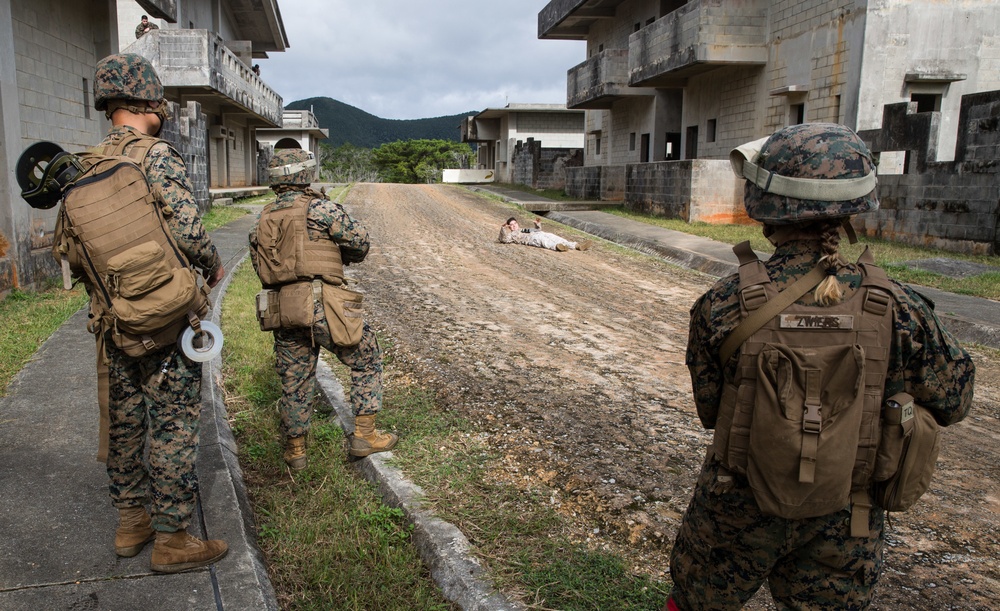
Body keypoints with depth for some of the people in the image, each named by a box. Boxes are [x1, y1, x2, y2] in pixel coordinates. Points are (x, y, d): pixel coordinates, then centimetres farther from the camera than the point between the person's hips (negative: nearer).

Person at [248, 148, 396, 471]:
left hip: (282, 310, 6)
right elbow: (359, 239, -5)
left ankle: (295, 450, 26)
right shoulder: (319, 207, -4)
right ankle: (363, 434, 12)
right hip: (321, 308, -6)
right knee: (368, 359, 12)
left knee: (294, 381, 16)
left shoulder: (261, 222, 15)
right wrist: (343, 258, 16)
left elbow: (261, 269, 17)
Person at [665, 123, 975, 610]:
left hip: (738, 512, -1)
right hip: (844, 530, 2)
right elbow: (952, 403, 1)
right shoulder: (898, 309, -15)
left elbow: (709, 411, -6)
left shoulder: (724, 305, -19)